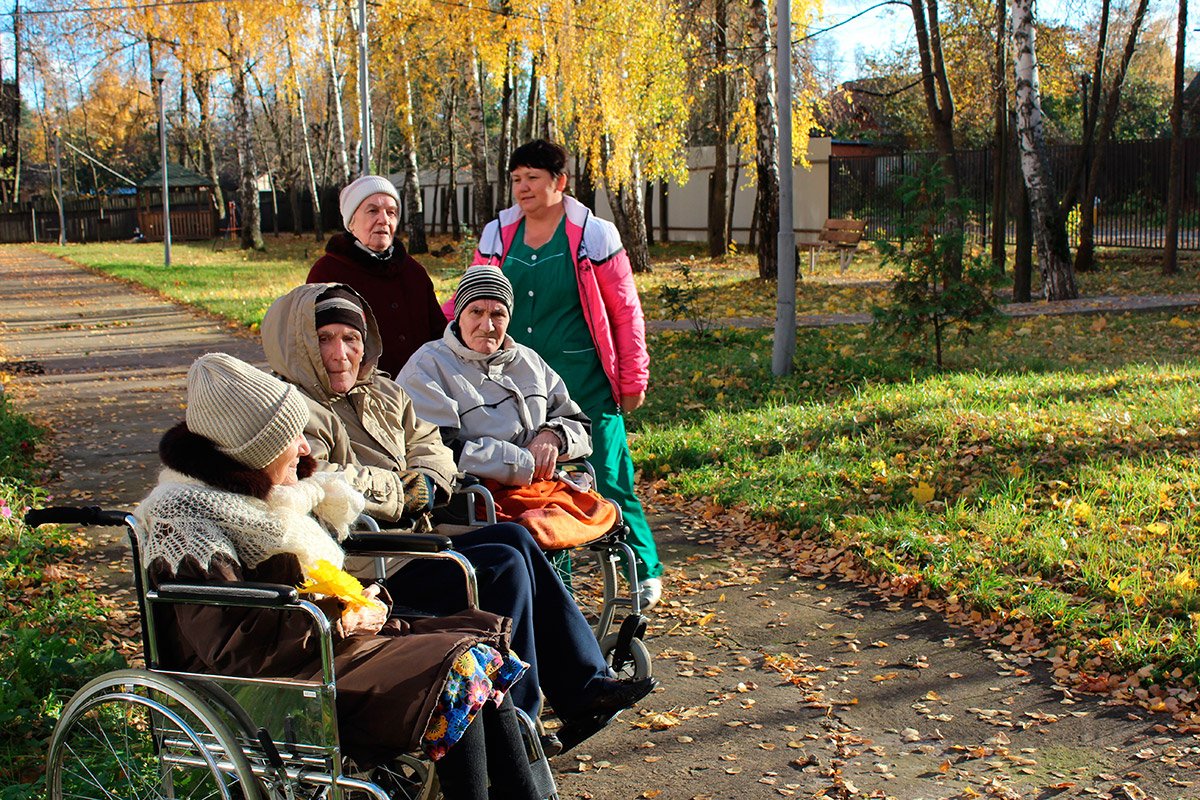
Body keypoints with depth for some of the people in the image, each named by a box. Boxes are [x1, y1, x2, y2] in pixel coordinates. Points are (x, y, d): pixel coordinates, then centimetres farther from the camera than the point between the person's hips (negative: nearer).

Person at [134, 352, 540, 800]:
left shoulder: (274, 497, 14)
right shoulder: (188, 519, -13)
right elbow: (234, 648, -22)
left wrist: (367, 603, 3)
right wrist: (337, 619, -17)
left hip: (331, 640, 9)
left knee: (484, 637, -6)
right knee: (456, 671, -23)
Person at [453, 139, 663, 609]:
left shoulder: (594, 236, -3)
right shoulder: (498, 236, 7)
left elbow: (625, 311, 1)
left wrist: (633, 380, 0)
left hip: (585, 384, -4)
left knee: (605, 477, -1)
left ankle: (646, 572, 18)